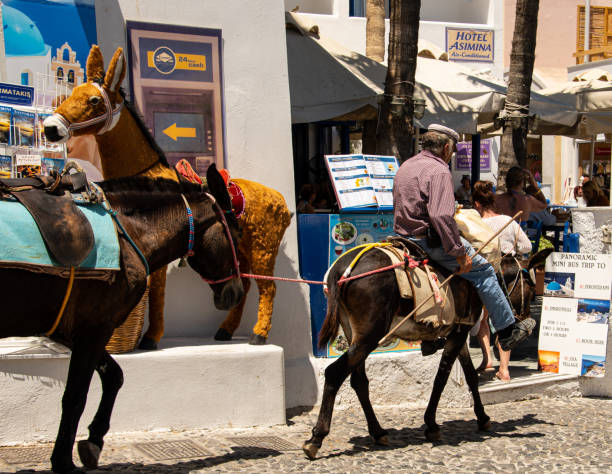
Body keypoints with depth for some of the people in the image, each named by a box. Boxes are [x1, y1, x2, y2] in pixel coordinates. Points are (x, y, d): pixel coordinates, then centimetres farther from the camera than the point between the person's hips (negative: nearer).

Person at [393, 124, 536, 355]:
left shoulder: (405, 167, 14)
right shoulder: (439, 171, -15)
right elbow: (441, 216, -27)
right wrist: (459, 252, -23)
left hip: (404, 238, 9)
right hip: (430, 240, -9)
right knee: (482, 270, 0)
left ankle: (429, 339, 33)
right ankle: (507, 331, 5)